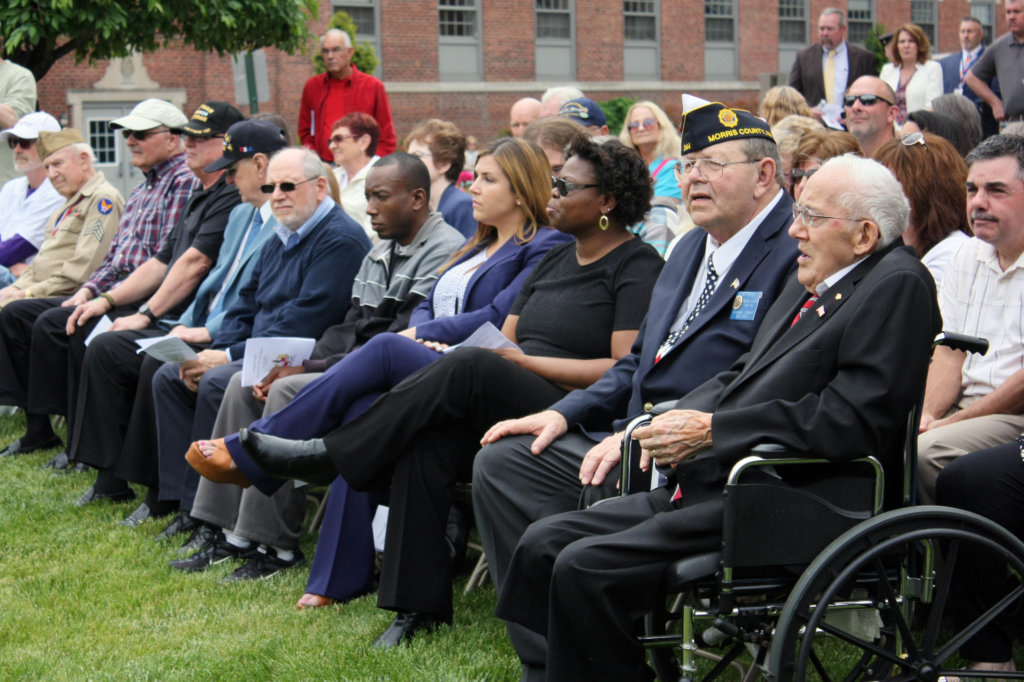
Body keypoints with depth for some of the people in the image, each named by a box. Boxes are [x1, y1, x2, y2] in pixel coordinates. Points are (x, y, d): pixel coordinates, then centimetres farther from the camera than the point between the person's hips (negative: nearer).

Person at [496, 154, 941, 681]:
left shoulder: (899, 286, -9)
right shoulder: (806, 286, 19)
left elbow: (853, 421, -19)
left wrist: (712, 431, -15)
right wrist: (668, 424, 3)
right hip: (708, 487, 10)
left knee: (585, 567, -21)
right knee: (543, 543, 1)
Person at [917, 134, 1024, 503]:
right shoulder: (967, 257, 15)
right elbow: (950, 353, 13)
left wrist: (953, 422, -14)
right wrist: (927, 414, -6)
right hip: (967, 405, 7)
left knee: (928, 452, -29)